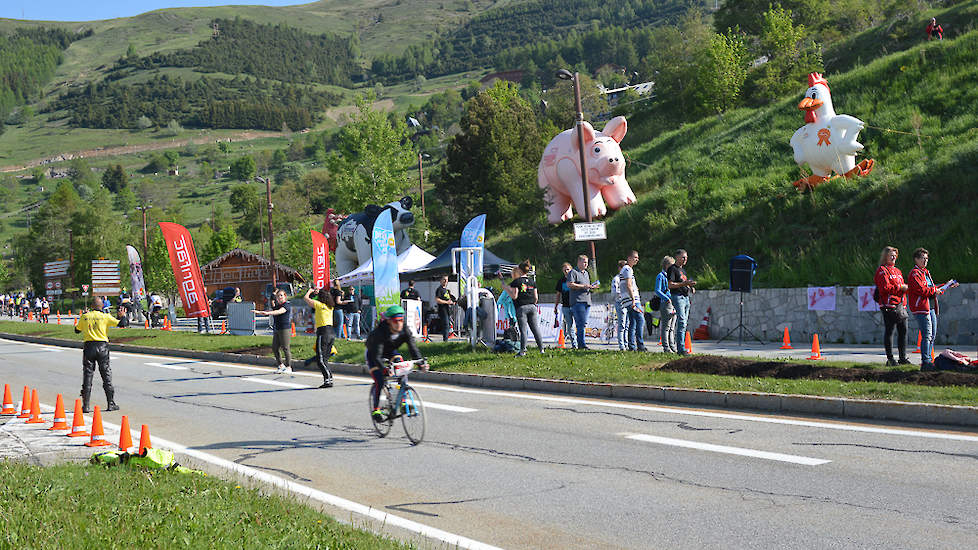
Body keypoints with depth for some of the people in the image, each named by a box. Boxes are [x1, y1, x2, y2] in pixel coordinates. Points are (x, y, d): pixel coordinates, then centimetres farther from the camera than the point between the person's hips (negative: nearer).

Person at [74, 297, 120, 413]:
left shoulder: (85, 317, 4)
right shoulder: (105, 317, -1)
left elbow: (77, 330, 18)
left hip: (89, 346, 1)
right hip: (102, 346, -1)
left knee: (87, 375, 4)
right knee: (106, 375, 6)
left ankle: (86, 405, 1)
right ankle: (111, 404, 8)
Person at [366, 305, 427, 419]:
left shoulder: (405, 331, -25)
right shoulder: (380, 332, -38)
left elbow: (413, 348, -28)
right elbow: (377, 356, -44)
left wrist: (421, 362, -44)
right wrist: (384, 368, -61)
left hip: (390, 352, 4)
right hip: (373, 353, -4)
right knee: (379, 382, -15)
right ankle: (376, 409, 2)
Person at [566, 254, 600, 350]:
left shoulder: (586, 273, 24)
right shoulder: (573, 272, -2)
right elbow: (569, 284, -15)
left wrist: (592, 287, 10)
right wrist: (583, 286, -16)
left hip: (587, 302, 8)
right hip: (578, 301, -8)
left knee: (584, 323, 6)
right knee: (581, 324, -13)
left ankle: (580, 344, 9)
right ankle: (582, 344, -14)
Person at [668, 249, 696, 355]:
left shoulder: (683, 269, 23)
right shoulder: (673, 269, -4)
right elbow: (670, 285, -14)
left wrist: (690, 287, 12)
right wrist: (684, 283, -21)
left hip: (686, 297, 9)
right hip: (678, 297, -9)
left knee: (685, 323, 7)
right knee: (682, 322, -17)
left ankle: (680, 348, 11)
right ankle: (681, 349, -21)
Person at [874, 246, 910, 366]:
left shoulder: (897, 271, 23)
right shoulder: (882, 270, -5)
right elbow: (885, 288, -16)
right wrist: (900, 287, -13)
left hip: (900, 305, 8)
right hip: (889, 306, -8)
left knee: (903, 331, 7)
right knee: (889, 331, -5)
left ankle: (903, 358, 13)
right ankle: (890, 359, -2)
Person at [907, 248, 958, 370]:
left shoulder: (925, 272, 23)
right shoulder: (915, 273, -8)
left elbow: (933, 289, 24)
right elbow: (921, 290, -20)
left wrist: (947, 286, 19)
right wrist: (935, 291, -10)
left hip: (931, 308, 10)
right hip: (921, 308, -10)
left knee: (932, 335, 11)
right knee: (927, 335, -13)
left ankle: (928, 361, 16)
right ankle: (926, 362, -14)